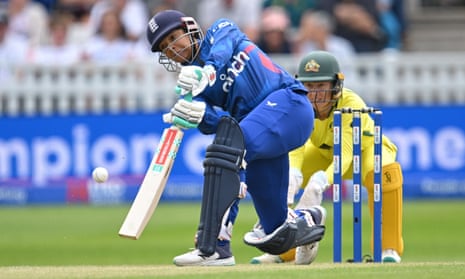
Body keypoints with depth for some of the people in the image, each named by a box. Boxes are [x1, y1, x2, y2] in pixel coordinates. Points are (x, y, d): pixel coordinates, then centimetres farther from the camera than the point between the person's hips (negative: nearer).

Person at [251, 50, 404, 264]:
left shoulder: (351, 104, -37)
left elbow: (346, 154, -48)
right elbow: (295, 148, -35)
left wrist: (322, 180, -67)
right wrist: (292, 174, -58)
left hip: (366, 149, -4)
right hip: (324, 154, 4)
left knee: (386, 171, -38)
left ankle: (389, 248, -25)